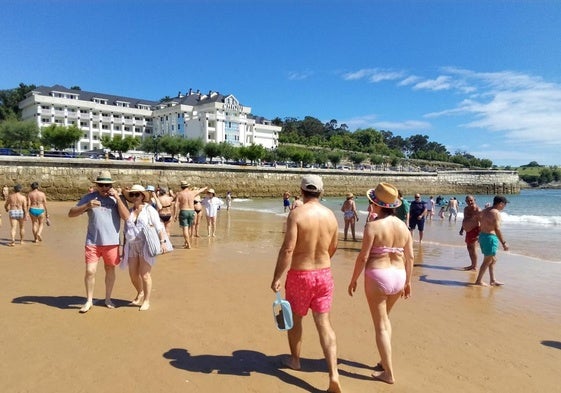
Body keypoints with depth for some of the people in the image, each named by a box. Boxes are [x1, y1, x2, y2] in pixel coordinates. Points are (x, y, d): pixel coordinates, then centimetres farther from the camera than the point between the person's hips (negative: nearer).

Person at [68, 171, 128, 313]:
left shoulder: (117, 198, 0)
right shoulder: (89, 197, 0)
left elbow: (126, 217, -12)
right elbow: (71, 213, -2)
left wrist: (117, 198, -18)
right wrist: (87, 206, -19)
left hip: (112, 242, 0)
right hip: (92, 242, 0)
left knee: (110, 270, 11)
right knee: (90, 271, -3)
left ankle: (108, 299, 29)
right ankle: (89, 300, 18)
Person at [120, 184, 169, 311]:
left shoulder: (149, 209, -2)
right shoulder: (129, 211, 12)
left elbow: (159, 226, -9)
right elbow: (126, 231, 11)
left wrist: (163, 241, -18)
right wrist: (124, 248, 8)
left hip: (146, 245, -5)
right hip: (132, 246, 5)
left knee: (144, 274, -4)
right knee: (133, 274, 9)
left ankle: (146, 300, 11)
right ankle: (140, 293, 35)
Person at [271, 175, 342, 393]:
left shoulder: (297, 214, -16)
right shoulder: (330, 215, 0)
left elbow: (287, 249, -22)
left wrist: (277, 278, -16)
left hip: (299, 274, -4)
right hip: (324, 274, 4)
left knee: (295, 318, 19)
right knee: (324, 324, 8)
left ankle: (294, 359, 39)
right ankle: (334, 374, 2)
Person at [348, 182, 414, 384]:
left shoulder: (373, 226, -14)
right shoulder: (403, 226, 3)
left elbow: (363, 256, -15)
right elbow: (410, 257, 7)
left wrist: (353, 280, -4)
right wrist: (408, 281, 17)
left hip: (377, 276, -6)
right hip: (398, 277, 6)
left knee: (380, 325, 7)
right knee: (385, 318, 26)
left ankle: (389, 373, 15)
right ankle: (385, 361, 34)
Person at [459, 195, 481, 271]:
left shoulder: (477, 210, -16)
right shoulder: (466, 209, 12)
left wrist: (479, 233, -26)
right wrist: (462, 229, 22)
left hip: (474, 230, -9)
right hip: (468, 231, 9)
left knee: (472, 248, -7)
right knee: (469, 248, 15)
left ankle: (475, 266, 2)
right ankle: (472, 265, 27)